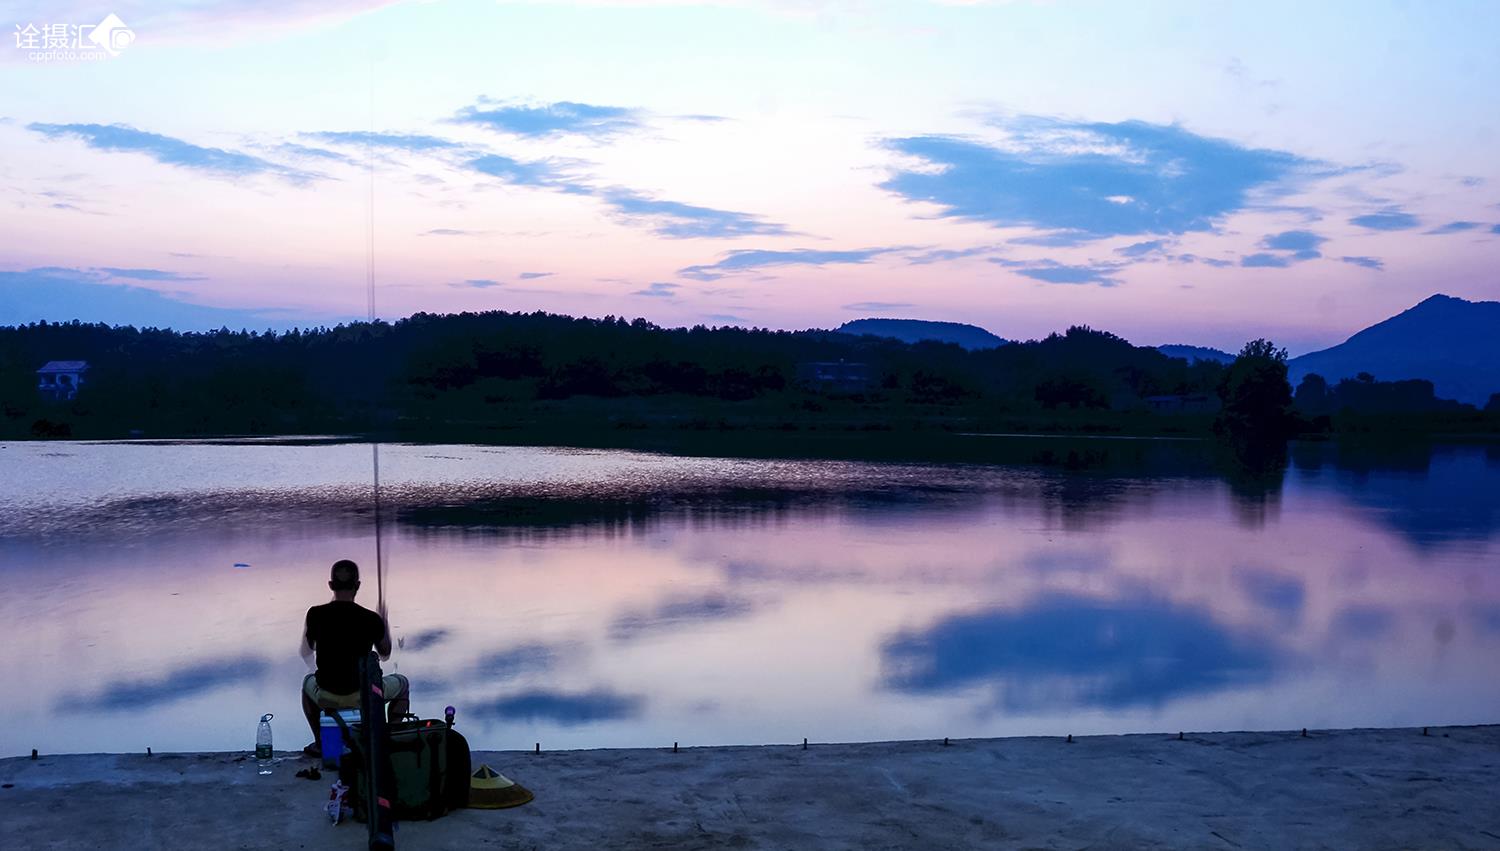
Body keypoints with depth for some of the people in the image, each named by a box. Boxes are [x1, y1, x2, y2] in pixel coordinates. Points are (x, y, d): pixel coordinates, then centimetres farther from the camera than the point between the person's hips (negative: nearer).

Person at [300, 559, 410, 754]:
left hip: (326, 699, 2)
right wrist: (385, 622, 21)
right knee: (402, 684, 29)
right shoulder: (371, 619, -12)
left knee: (308, 681, 38)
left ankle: (320, 743, 29)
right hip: (364, 699, -2)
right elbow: (385, 655, 8)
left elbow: (306, 653, 9)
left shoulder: (316, 614, -9)